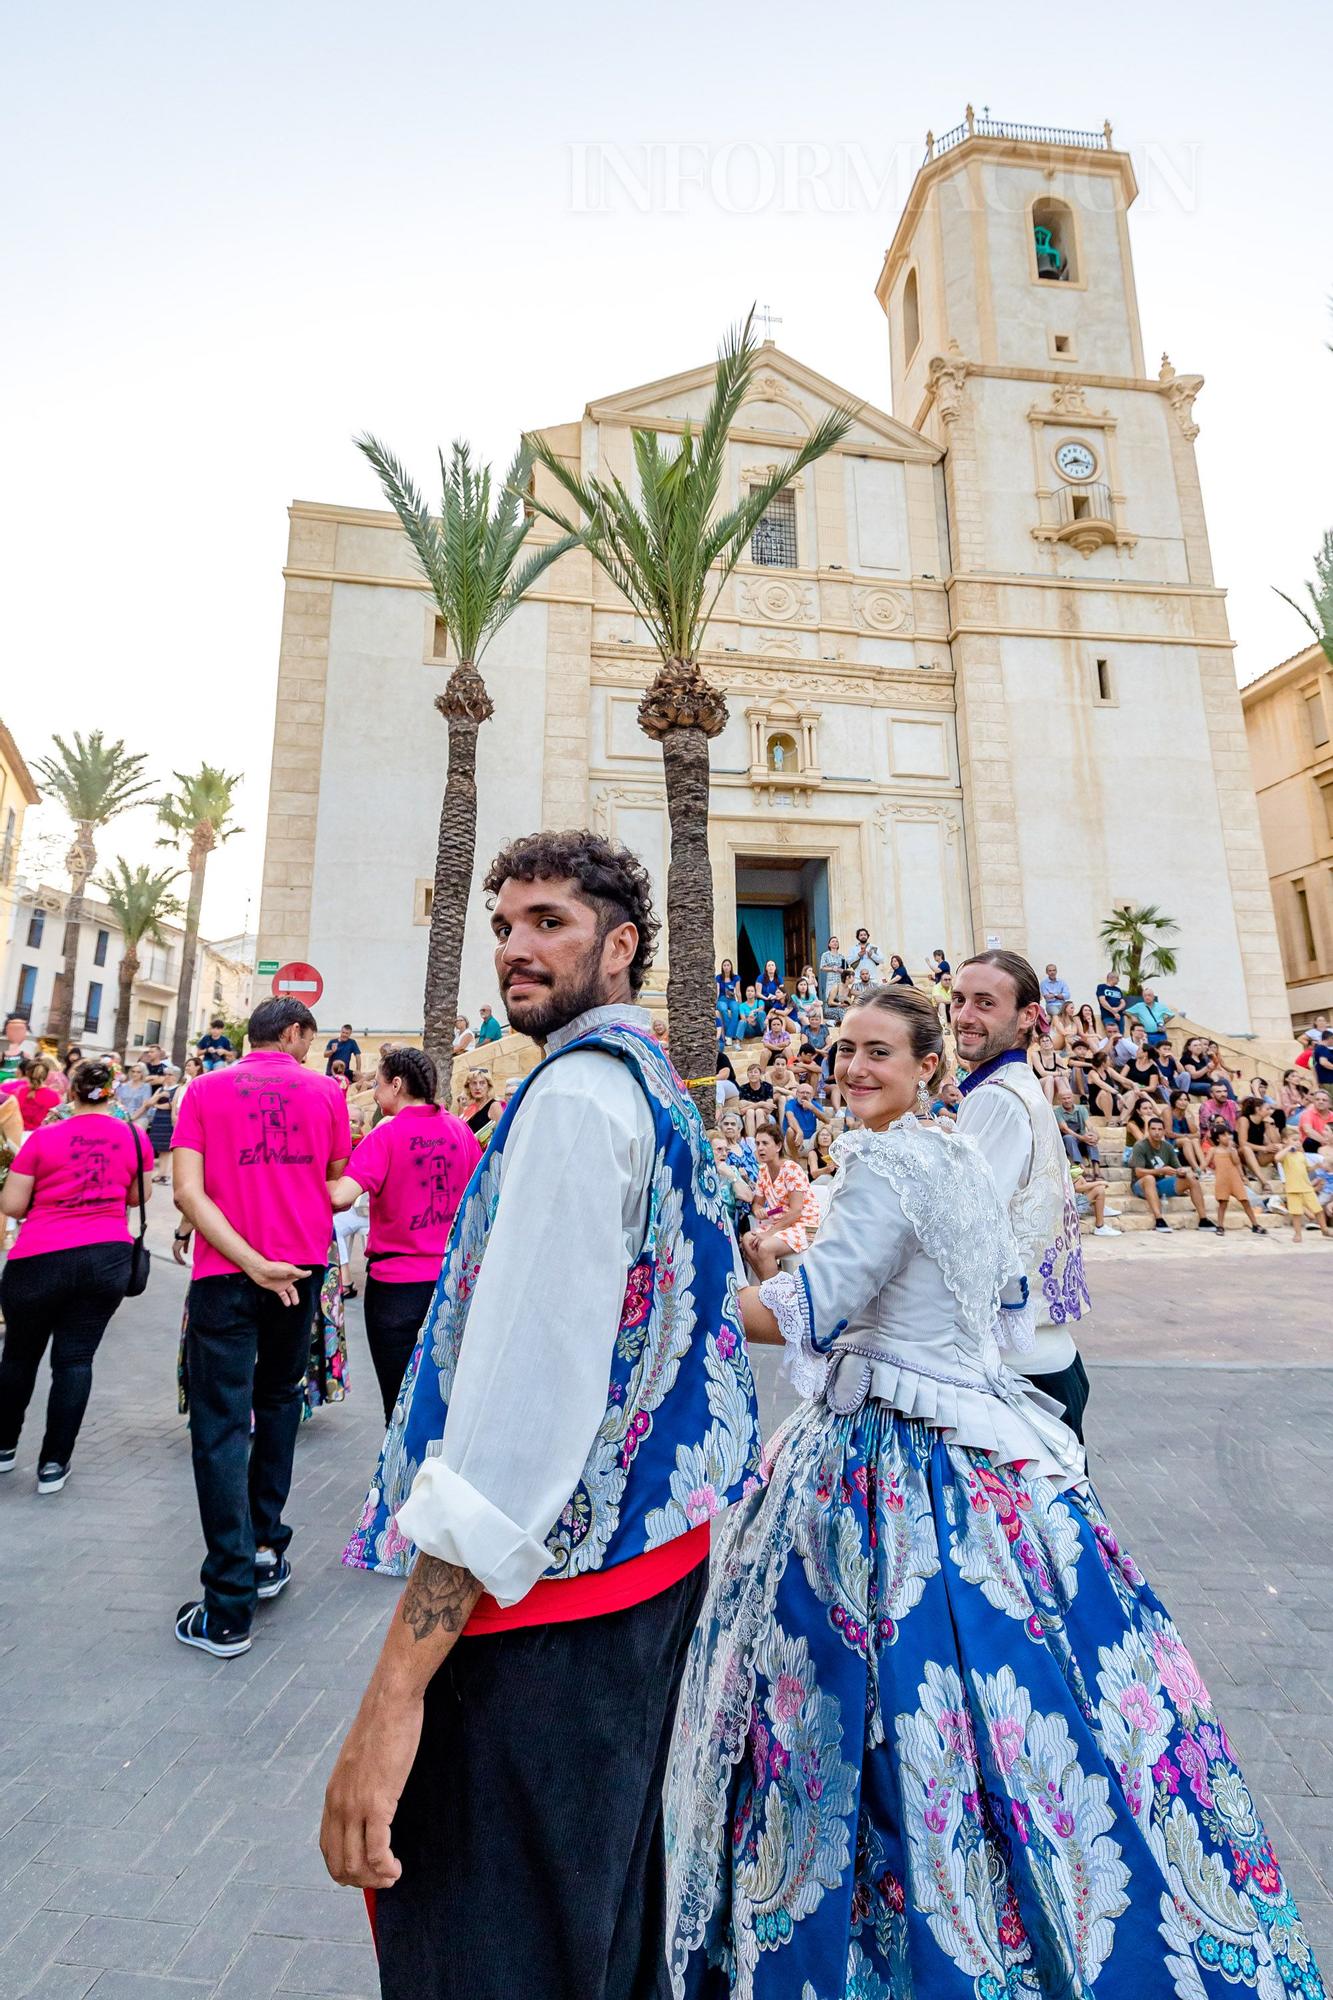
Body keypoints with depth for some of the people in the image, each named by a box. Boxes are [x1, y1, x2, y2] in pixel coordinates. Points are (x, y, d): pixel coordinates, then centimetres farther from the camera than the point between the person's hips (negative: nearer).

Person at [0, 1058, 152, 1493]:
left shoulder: (43, 1138, -6)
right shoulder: (135, 1138, 2)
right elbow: (139, 1197, 13)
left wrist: (44, 1194, 16)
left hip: (41, 1260, -2)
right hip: (109, 1258, 2)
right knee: (75, 1358, 8)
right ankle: (54, 1463, 11)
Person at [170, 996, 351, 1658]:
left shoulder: (205, 1089, 0)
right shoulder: (325, 1091, 1)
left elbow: (188, 1191, -11)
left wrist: (251, 1262, -16)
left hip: (224, 1275, -2)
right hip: (302, 1267, 2)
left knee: (222, 1427, 5)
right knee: (278, 1399, 23)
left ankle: (229, 1608, 9)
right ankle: (266, 1547, 31)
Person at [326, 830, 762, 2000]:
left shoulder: (577, 1094, -21)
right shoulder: (660, 1087, 9)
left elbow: (526, 1393, -27)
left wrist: (396, 1691, -24)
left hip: (546, 1597, -9)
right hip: (655, 1549, 9)